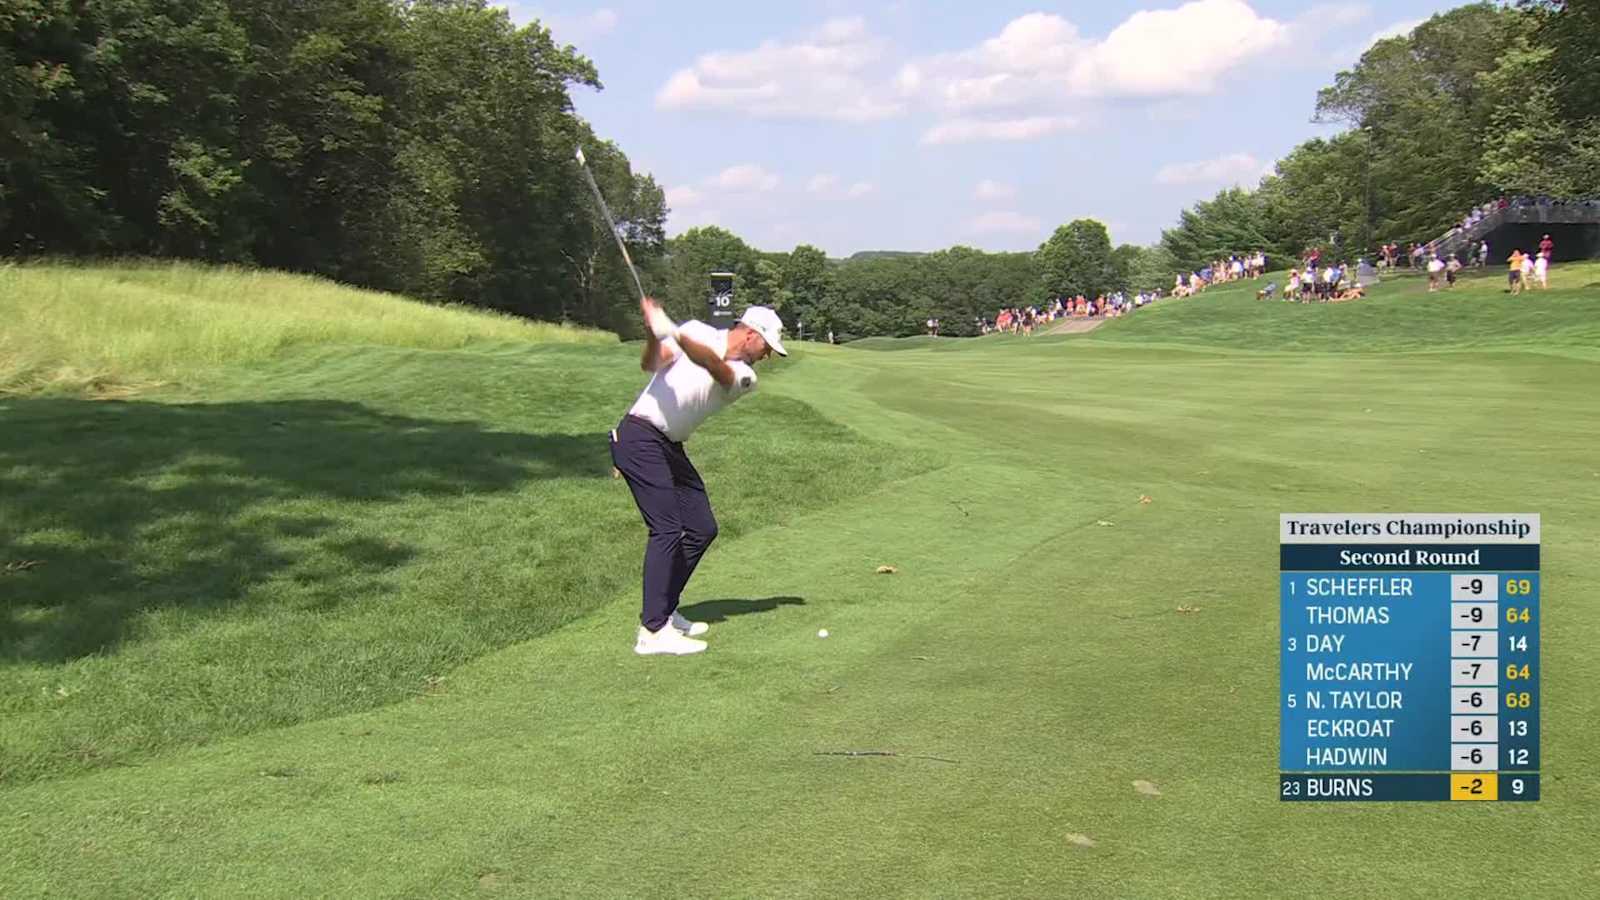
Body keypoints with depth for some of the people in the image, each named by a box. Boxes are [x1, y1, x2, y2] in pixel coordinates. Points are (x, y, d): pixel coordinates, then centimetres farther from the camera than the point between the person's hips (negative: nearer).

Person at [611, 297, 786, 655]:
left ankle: (664, 611, 20)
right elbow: (650, 364, -9)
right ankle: (653, 632, -17)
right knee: (667, 528, -16)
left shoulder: (744, 376, 6)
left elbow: (716, 368, -16)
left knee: (702, 529, 7)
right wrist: (653, 335, -31)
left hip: (671, 448, 7)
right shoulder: (697, 331, -1)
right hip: (640, 437, -7)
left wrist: (672, 333, -34)